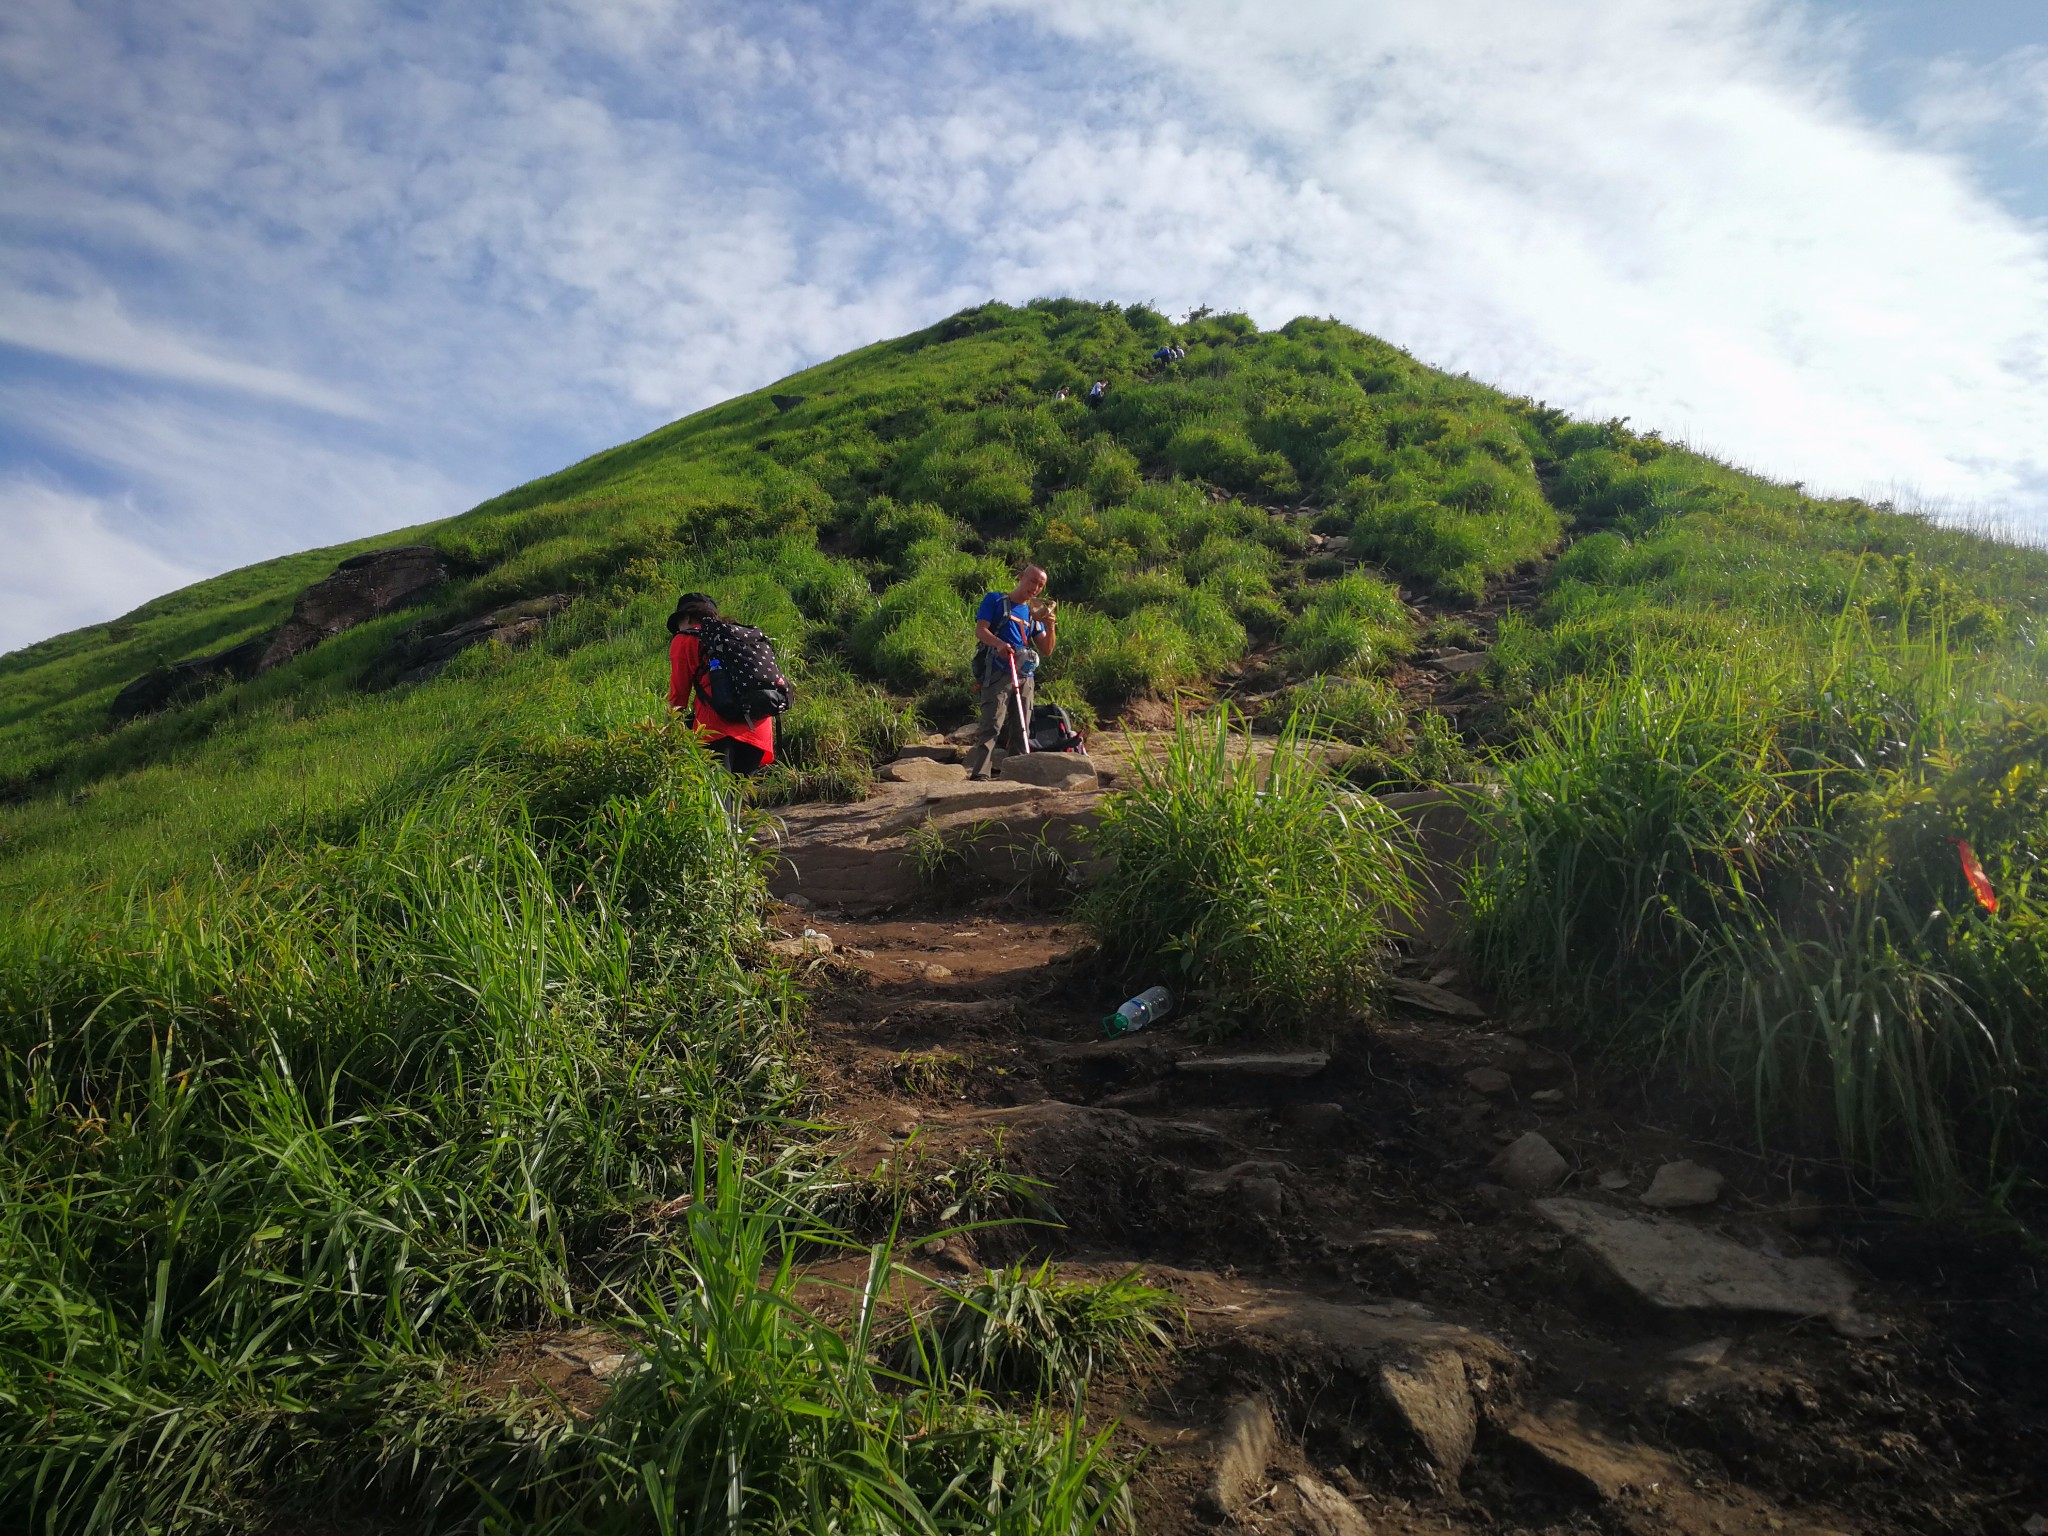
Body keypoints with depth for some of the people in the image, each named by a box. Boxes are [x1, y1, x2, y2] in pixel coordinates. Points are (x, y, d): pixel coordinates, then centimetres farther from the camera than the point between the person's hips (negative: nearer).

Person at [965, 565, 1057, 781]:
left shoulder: (1034, 612, 23)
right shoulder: (995, 600, 9)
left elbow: (1046, 650, 17)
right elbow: (980, 630, -4)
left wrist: (1051, 628, -3)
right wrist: (998, 643, -24)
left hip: (1026, 678, 6)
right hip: (998, 674, -6)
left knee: (1020, 730, 5)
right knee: (991, 725, -18)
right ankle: (977, 774, -23)